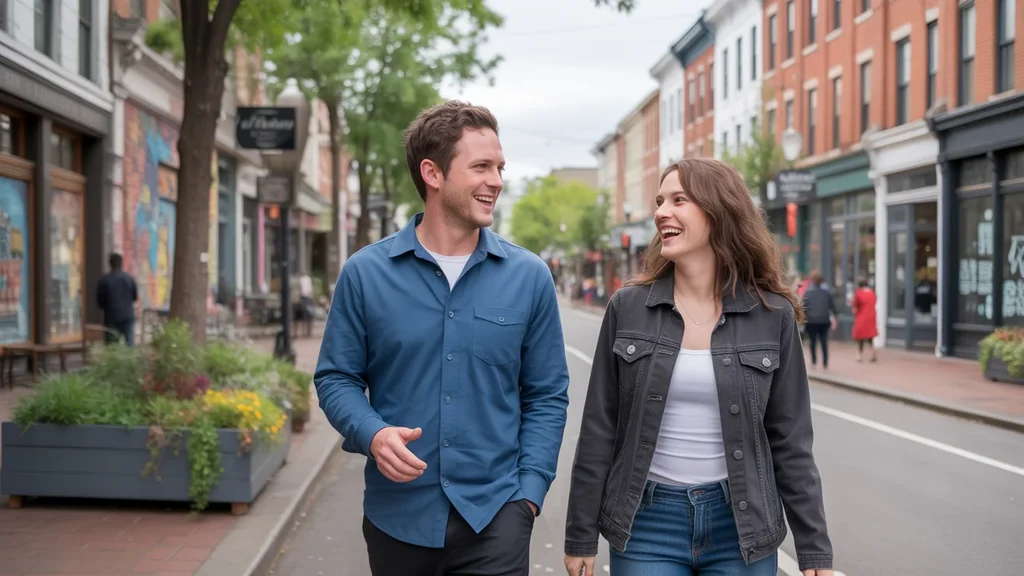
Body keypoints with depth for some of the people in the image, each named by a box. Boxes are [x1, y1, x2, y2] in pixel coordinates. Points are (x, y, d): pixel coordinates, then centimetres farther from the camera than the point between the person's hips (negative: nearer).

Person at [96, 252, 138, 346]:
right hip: (128, 316, 1)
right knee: (130, 344, 3)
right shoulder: (129, 278, -1)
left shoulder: (104, 279, -6)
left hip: (111, 317, -1)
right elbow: (135, 297, 8)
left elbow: (99, 300, -1)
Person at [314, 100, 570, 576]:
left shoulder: (529, 277, 0)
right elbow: (336, 377, 4)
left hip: (494, 517, 0)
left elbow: (546, 395, 4)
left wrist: (529, 493, -4)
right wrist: (372, 434, -15)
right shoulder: (366, 273, -2)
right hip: (398, 516, 1)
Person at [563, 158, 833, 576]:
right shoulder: (627, 308, -2)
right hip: (646, 522, 0)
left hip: (741, 525, 0)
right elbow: (599, 432, 0)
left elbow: (791, 440, 0)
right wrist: (581, 537, 0)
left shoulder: (773, 315, -3)